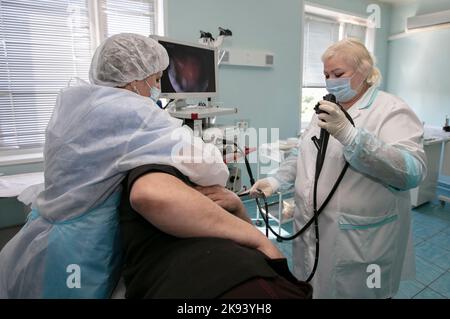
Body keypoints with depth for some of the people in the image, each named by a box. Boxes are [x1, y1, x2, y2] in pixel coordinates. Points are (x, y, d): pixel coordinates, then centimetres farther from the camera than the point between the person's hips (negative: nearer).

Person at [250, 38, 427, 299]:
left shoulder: (392, 110, -10)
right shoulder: (328, 110, 11)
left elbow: (413, 171, -24)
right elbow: (304, 155, 14)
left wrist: (349, 133, -33)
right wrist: (277, 180, -2)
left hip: (359, 243, -5)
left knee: (350, 292, 13)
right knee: (312, 290, 20)